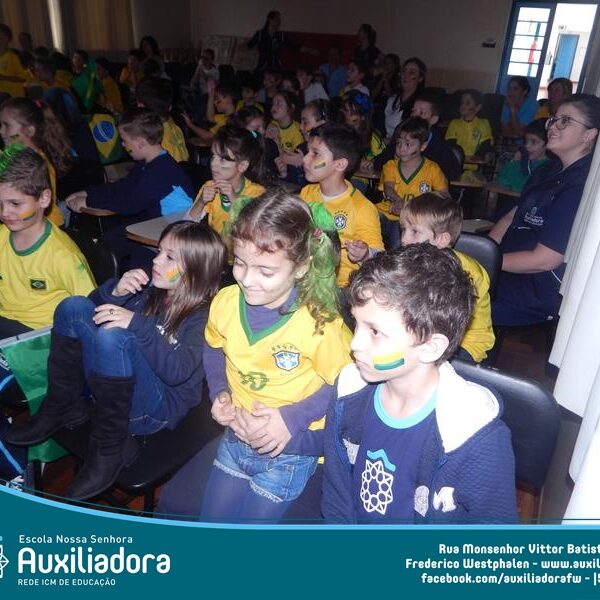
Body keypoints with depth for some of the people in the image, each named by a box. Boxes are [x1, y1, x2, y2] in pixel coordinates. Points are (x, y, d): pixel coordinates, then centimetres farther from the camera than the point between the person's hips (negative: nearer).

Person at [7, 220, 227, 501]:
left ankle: (109, 449, -18)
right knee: (74, 307, -7)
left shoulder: (202, 316, -15)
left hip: (158, 409, -6)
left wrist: (138, 324, -34)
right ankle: (61, 410, -1)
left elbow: (178, 371, -29)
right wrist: (116, 291, -12)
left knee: (112, 337, -34)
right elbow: (96, 304, 9)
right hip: (112, 388, 7)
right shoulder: (148, 287, 3)